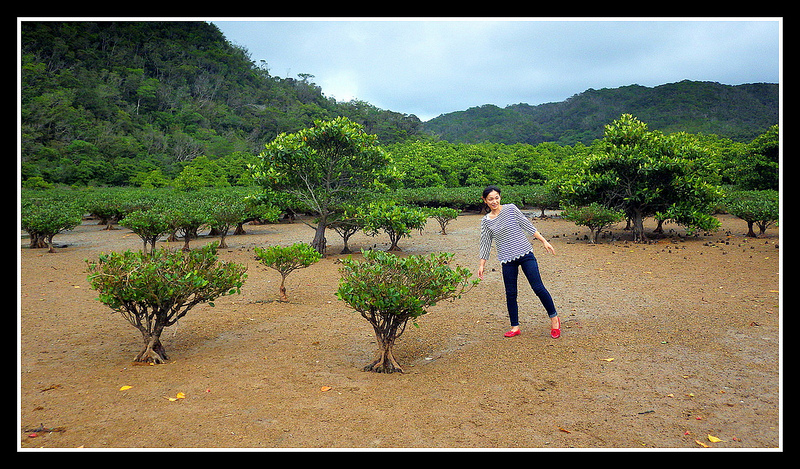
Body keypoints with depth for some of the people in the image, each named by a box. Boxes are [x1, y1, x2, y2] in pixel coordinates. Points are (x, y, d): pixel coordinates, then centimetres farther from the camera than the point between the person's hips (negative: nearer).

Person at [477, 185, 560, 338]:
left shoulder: (511, 209, -1)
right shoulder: (485, 221, 4)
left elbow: (528, 226, 4)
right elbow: (485, 244, 12)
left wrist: (544, 241, 2)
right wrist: (482, 264, 12)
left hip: (525, 254, -2)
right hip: (507, 260, 2)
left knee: (538, 288, -4)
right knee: (510, 294, 4)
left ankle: (554, 318, 14)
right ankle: (515, 327, 18)